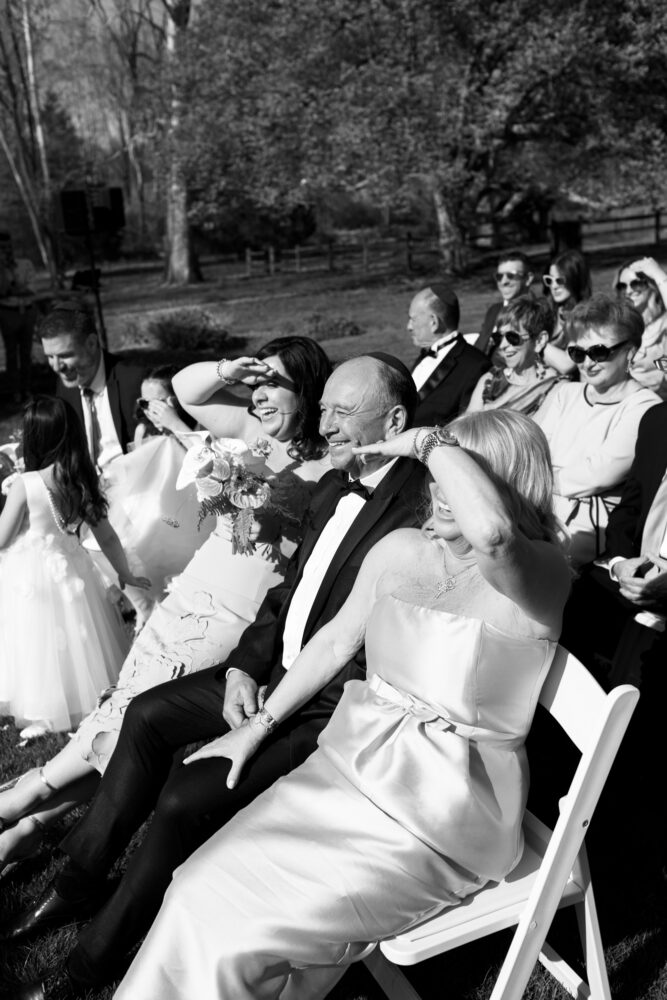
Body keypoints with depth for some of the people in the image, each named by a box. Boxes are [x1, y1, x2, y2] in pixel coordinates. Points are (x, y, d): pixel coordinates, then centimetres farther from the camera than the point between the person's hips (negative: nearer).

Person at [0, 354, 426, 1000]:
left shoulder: (420, 510, -22)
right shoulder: (334, 487, 6)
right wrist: (244, 668, -1)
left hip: (334, 710, -9)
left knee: (185, 798, -18)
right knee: (149, 713, 8)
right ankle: (78, 881, 23)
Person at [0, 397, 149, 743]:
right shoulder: (83, 482, -4)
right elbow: (106, 536, 4)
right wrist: (125, 575, 15)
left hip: (30, 575, -4)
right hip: (71, 568, 4)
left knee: (38, 643, 7)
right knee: (73, 640, 17)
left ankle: (44, 716, 14)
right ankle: (80, 701, 25)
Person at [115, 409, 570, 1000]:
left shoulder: (543, 573, -14)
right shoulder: (400, 550, 4)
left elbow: (491, 531, -39)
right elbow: (336, 642, 15)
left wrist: (429, 440, -22)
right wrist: (257, 727, 16)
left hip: (442, 813, -5)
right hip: (355, 762, 6)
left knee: (241, 934, -16)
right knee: (201, 892, -10)